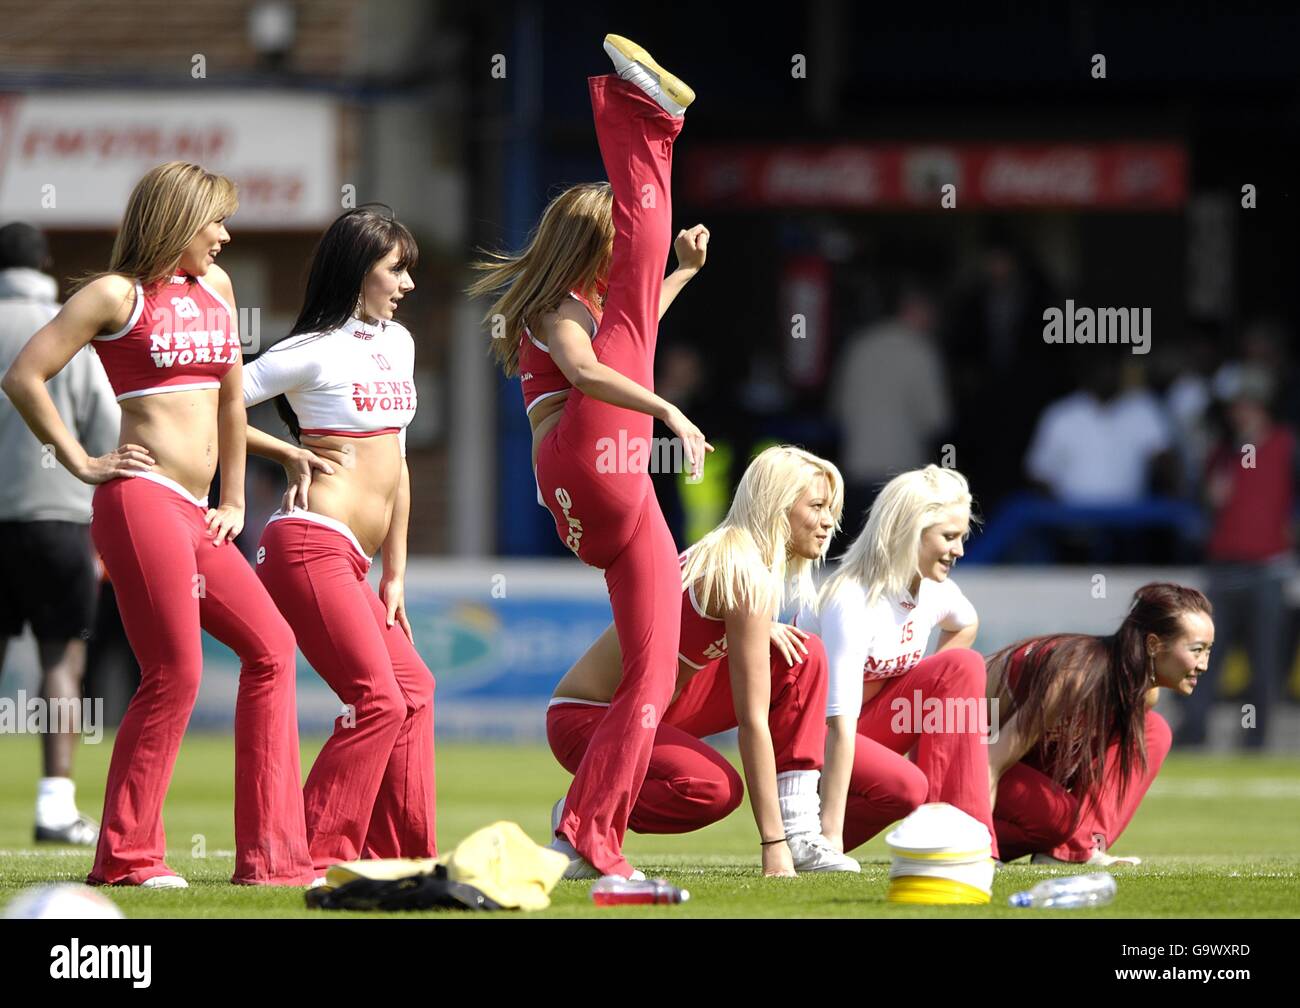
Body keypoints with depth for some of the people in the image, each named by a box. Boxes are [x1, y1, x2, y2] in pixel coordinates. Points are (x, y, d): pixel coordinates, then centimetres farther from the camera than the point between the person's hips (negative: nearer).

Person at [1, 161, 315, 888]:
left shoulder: (215, 286, 18)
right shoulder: (118, 296, -2)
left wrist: (233, 503, 22)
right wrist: (81, 463, -5)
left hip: (197, 519, 8)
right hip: (143, 501, -8)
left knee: (271, 647, 5)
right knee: (176, 675, -11)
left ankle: (272, 855, 5)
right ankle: (127, 855, -3)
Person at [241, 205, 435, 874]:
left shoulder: (398, 343, 19)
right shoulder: (315, 353, -6)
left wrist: (395, 576, 21)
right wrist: (290, 455, -1)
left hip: (348, 565, 9)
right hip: (311, 547, -9)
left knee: (413, 686, 8)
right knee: (379, 700, -13)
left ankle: (401, 852, 13)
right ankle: (317, 856, -12)